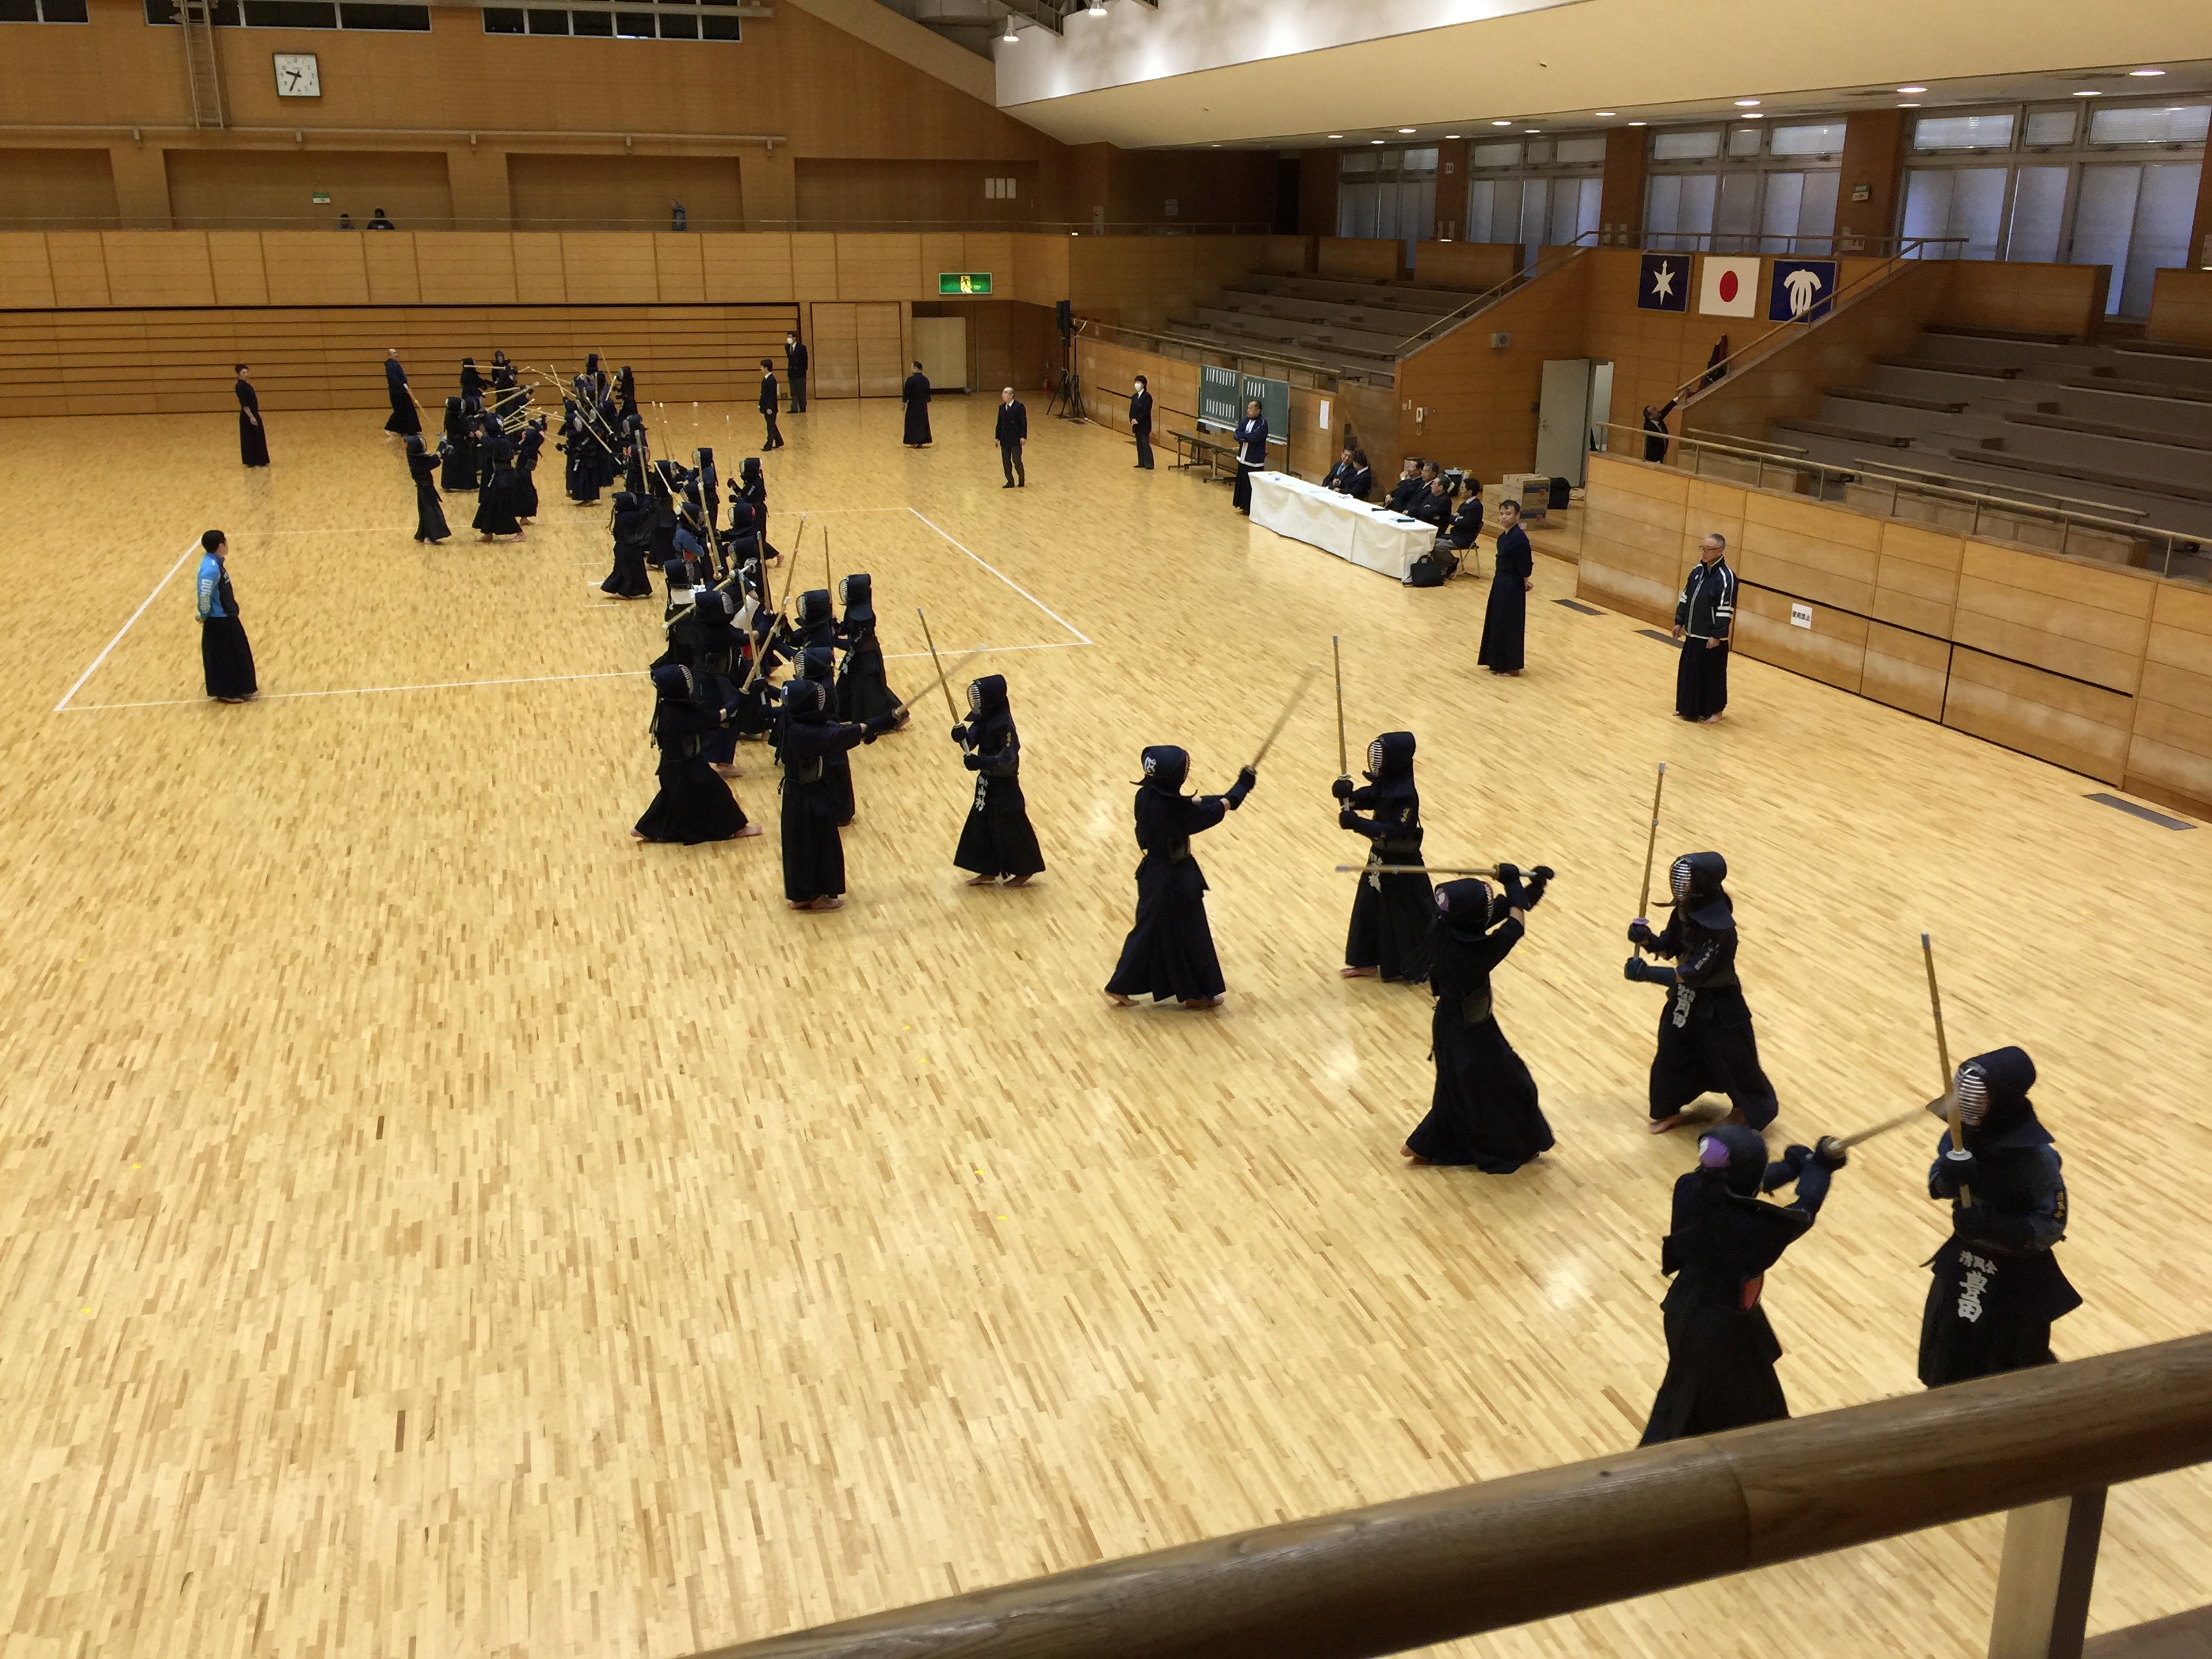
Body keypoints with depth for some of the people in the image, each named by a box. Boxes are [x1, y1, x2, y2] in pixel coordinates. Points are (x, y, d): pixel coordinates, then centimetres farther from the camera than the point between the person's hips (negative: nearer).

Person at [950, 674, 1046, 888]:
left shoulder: (1004, 725, -26)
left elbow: (1007, 757, -30)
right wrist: (963, 736, -27)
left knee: (1011, 828, 5)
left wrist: (981, 762, -41)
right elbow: (973, 738, -4)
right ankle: (989, 871, 29)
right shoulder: (984, 718, 0)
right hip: (987, 781, 9)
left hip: (1003, 784, -9)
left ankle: (1025, 871, 22)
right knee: (982, 825, 16)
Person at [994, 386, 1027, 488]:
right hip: (1004, 438, 6)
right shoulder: (1002, 407, 9)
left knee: (1016, 460, -4)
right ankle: (1010, 482, 15)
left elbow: (1023, 422, -10)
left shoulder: (1019, 406, -9)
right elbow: (999, 423, 12)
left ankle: (1022, 480, 14)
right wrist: (997, 437, 10)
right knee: (1006, 461, 6)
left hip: (1015, 438, -6)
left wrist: (1023, 437, -15)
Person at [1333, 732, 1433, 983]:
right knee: (1370, 907, 18)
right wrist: (1347, 795, -16)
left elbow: (1395, 832, -31)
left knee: (1407, 915, 7)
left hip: (1400, 863, -9)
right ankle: (1368, 962, 33)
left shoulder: (1405, 794, -28)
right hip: (1380, 858, 9)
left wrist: (1358, 824, -35)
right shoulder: (1385, 782, -2)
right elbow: (1367, 799, 6)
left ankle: (1419, 968, 25)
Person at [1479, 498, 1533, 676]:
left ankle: (1511, 666, 11)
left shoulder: (1519, 538, -22)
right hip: (1501, 583, 10)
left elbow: (1525, 566, -19)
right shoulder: (1504, 536, 6)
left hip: (1513, 587, -10)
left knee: (1510, 624, 0)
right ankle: (1498, 662, 28)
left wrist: (1525, 582, -6)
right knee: (1496, 621, 16)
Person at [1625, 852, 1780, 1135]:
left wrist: (1645, 973, -36)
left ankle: (1751, 1112, 41)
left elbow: (1691, 975, -32)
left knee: (1734, 1062, 15)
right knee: (1671, 1055, 18)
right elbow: (1669, 947, 2)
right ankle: (1668, 1111, 39)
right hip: (1685, 1001, 7)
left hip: (1718, 1008, -7)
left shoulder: (1720, 929, -33)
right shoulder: (1686, 909, -10)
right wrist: (1646, 939, -19)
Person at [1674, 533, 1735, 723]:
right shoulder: (1698, 570, 6)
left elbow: (1726, 610, -18)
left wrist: (1717, 635, -19)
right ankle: (1689, 707, 28)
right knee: (1689, 671, 14)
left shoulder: (1726, 577, -17)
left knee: (1713, 673, 4)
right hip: (1693, 633, 7)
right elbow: (1685, 597, 15)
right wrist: (1679, 622, 13)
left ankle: (1714, 710, 18)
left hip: (1711, 636, -7)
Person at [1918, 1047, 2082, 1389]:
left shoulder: (2035, 1155, -26)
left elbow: (2051, 1224, -20)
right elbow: (1938, 1180, 0)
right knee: (1948, 1365, 21)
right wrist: (1947, 1176, -24)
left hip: (2016, 1277, -6)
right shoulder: (1965, 1130, -10)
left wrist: (1992, 1226, -33)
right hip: (1964, 1265, 6)